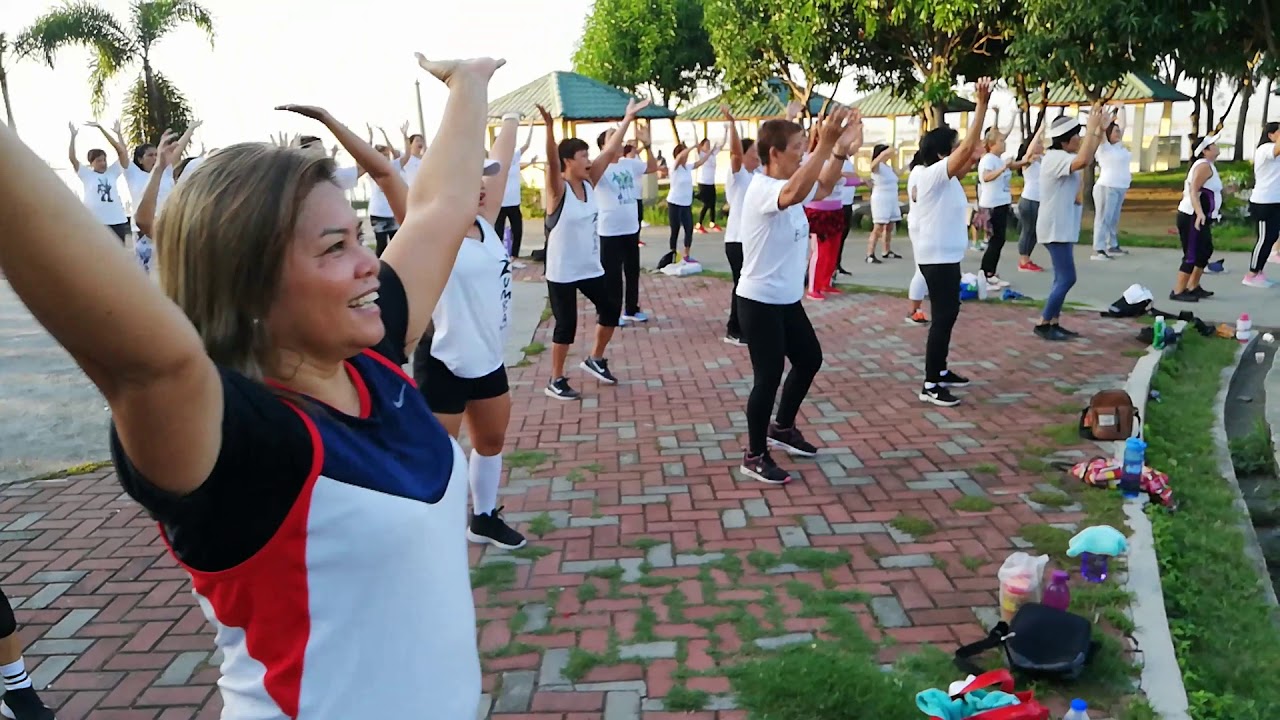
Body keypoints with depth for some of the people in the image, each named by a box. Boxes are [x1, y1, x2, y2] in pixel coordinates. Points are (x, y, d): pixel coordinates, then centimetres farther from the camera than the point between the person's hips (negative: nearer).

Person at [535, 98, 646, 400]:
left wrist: (628, 119, 1)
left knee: (611, 308, 12)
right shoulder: (558, 189, -15)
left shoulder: (589, 183, 2)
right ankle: (556, 381, 15)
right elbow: (552, 161, -34)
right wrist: (550, 128, -50)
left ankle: (595, 360, 33)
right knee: (566, 324, -1)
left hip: (590, 267, 7)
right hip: (561, 272, -7)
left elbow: (610, 152, 2)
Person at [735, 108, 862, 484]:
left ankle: (782, 427, 39)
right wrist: (824, 145, -48)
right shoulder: (762, 189, -22)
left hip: (787, 299, 10)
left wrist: (841, 149, 8)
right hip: (759, 302, -10)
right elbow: (795, 194, -44)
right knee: (769, 376, -4)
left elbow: (823, 188, 24)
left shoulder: (791, 182, 7)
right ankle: (755, 457, 11)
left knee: (810, 359, 21)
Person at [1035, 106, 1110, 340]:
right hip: (1056, 229, -11)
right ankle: (1042, 324, -4)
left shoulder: (1062, 157, 13)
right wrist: (1091, 127, -25)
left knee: (1062, 279, 11)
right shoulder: (1055, 157, -18)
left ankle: (1053, 323, 15)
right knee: (1067, 278, -9)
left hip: (1063, 228, 11)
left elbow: (1086, 157, 26)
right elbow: (1084, 160, -35)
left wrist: (1099, 128, 15)